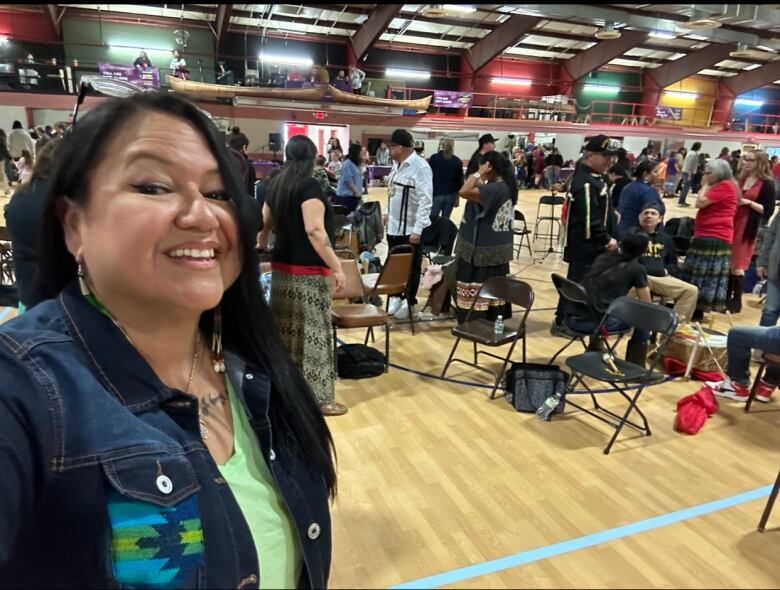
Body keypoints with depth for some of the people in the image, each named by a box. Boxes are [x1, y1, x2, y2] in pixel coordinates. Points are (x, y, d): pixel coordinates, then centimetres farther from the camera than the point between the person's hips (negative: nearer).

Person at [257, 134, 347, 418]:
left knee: (286, 328, 15)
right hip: (308, 270, -8)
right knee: (312, 331, -2)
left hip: (282, 266, 8)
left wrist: (261, 245, 40)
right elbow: (315, 231, -23)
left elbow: (264, 223, 21)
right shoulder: (309, 186, -14)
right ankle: (319, 398, 6)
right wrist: (337, 267, -21)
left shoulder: (277, 185, 11)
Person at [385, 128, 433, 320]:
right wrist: (389, 214, 16)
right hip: (394, 225, 8)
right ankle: (396, 296, 32)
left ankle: (409, 301, 21)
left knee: (411, 267, 7)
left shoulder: (420, 167, -18)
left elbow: (425, 201, -21)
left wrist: (417, 230, -23)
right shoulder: (397, 165, 8)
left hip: (411, 228, -7)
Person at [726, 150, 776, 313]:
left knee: (737, 266, -3)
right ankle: (726, 298, 21)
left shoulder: (767, 184, -6)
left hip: (748, 229, -6)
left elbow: (769, 211, -10)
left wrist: (749, 202, -18)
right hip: (731, 224, 6)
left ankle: (736, 302, 9)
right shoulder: (741, 179, 12)